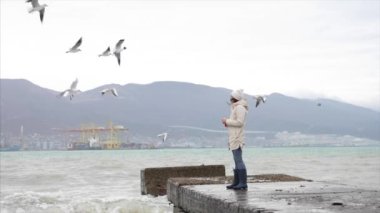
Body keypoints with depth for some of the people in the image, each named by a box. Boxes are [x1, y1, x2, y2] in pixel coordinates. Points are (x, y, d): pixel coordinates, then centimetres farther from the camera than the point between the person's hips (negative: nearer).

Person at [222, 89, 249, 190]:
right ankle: (236, 182, 14)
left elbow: (239, 122, -20)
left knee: (239, 160, -11)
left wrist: (227, 121, -12)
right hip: (234, 139, 10)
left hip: (237, 139, -10)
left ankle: (243, 183, -11)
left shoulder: (240, 108, -11)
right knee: (237, 161, 11)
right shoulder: (236, 107, 20)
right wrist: (227, 123, 6)